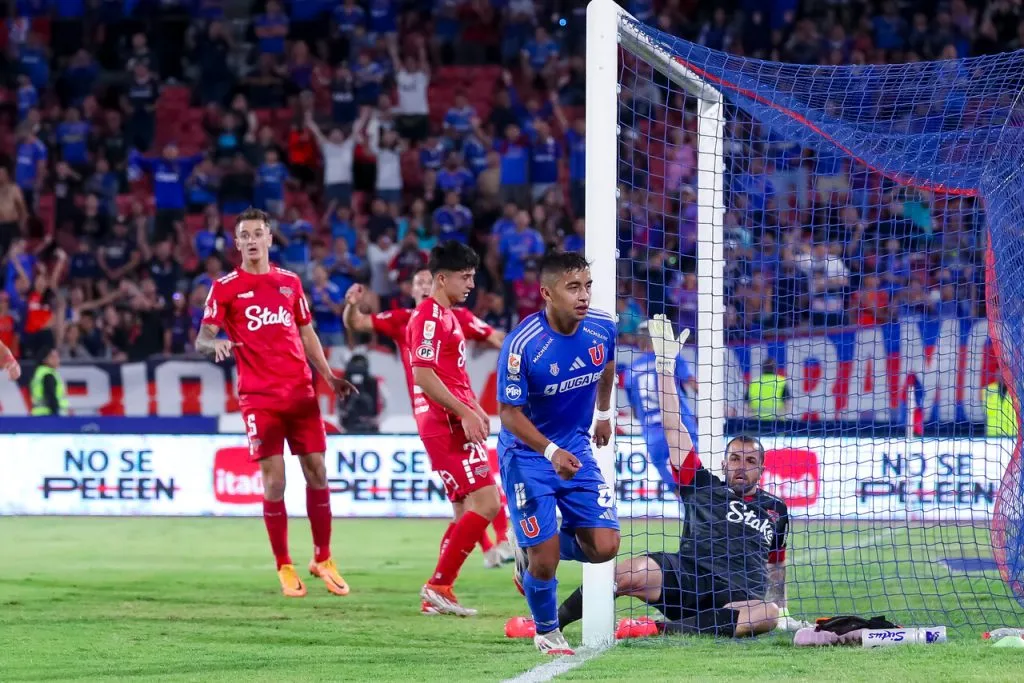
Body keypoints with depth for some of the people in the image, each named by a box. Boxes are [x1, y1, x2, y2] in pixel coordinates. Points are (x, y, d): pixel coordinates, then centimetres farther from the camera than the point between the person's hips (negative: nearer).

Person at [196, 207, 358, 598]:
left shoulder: (290, 282, 12)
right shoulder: (225, 287, 1)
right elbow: (201, 340, -4)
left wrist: (328, 375, 13)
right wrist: (216, 344, -26)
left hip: (301, 391, 4)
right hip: (259, 397, -4)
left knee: (317, 473, 3)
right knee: (274, 481, -6)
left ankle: (323, 560, 16)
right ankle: (283, 567, 4)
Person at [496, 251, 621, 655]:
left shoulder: (603, 328, -11)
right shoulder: (522, 345, -26)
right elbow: (509, 412, -20)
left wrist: (604, 413, 26)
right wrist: (550, 451, -32)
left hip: (576, 448, 5)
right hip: (527, 455, -5)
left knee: (604, 547, -5)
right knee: (545, 560, -9)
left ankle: (532, 551, 25)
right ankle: (546, 633, 22)